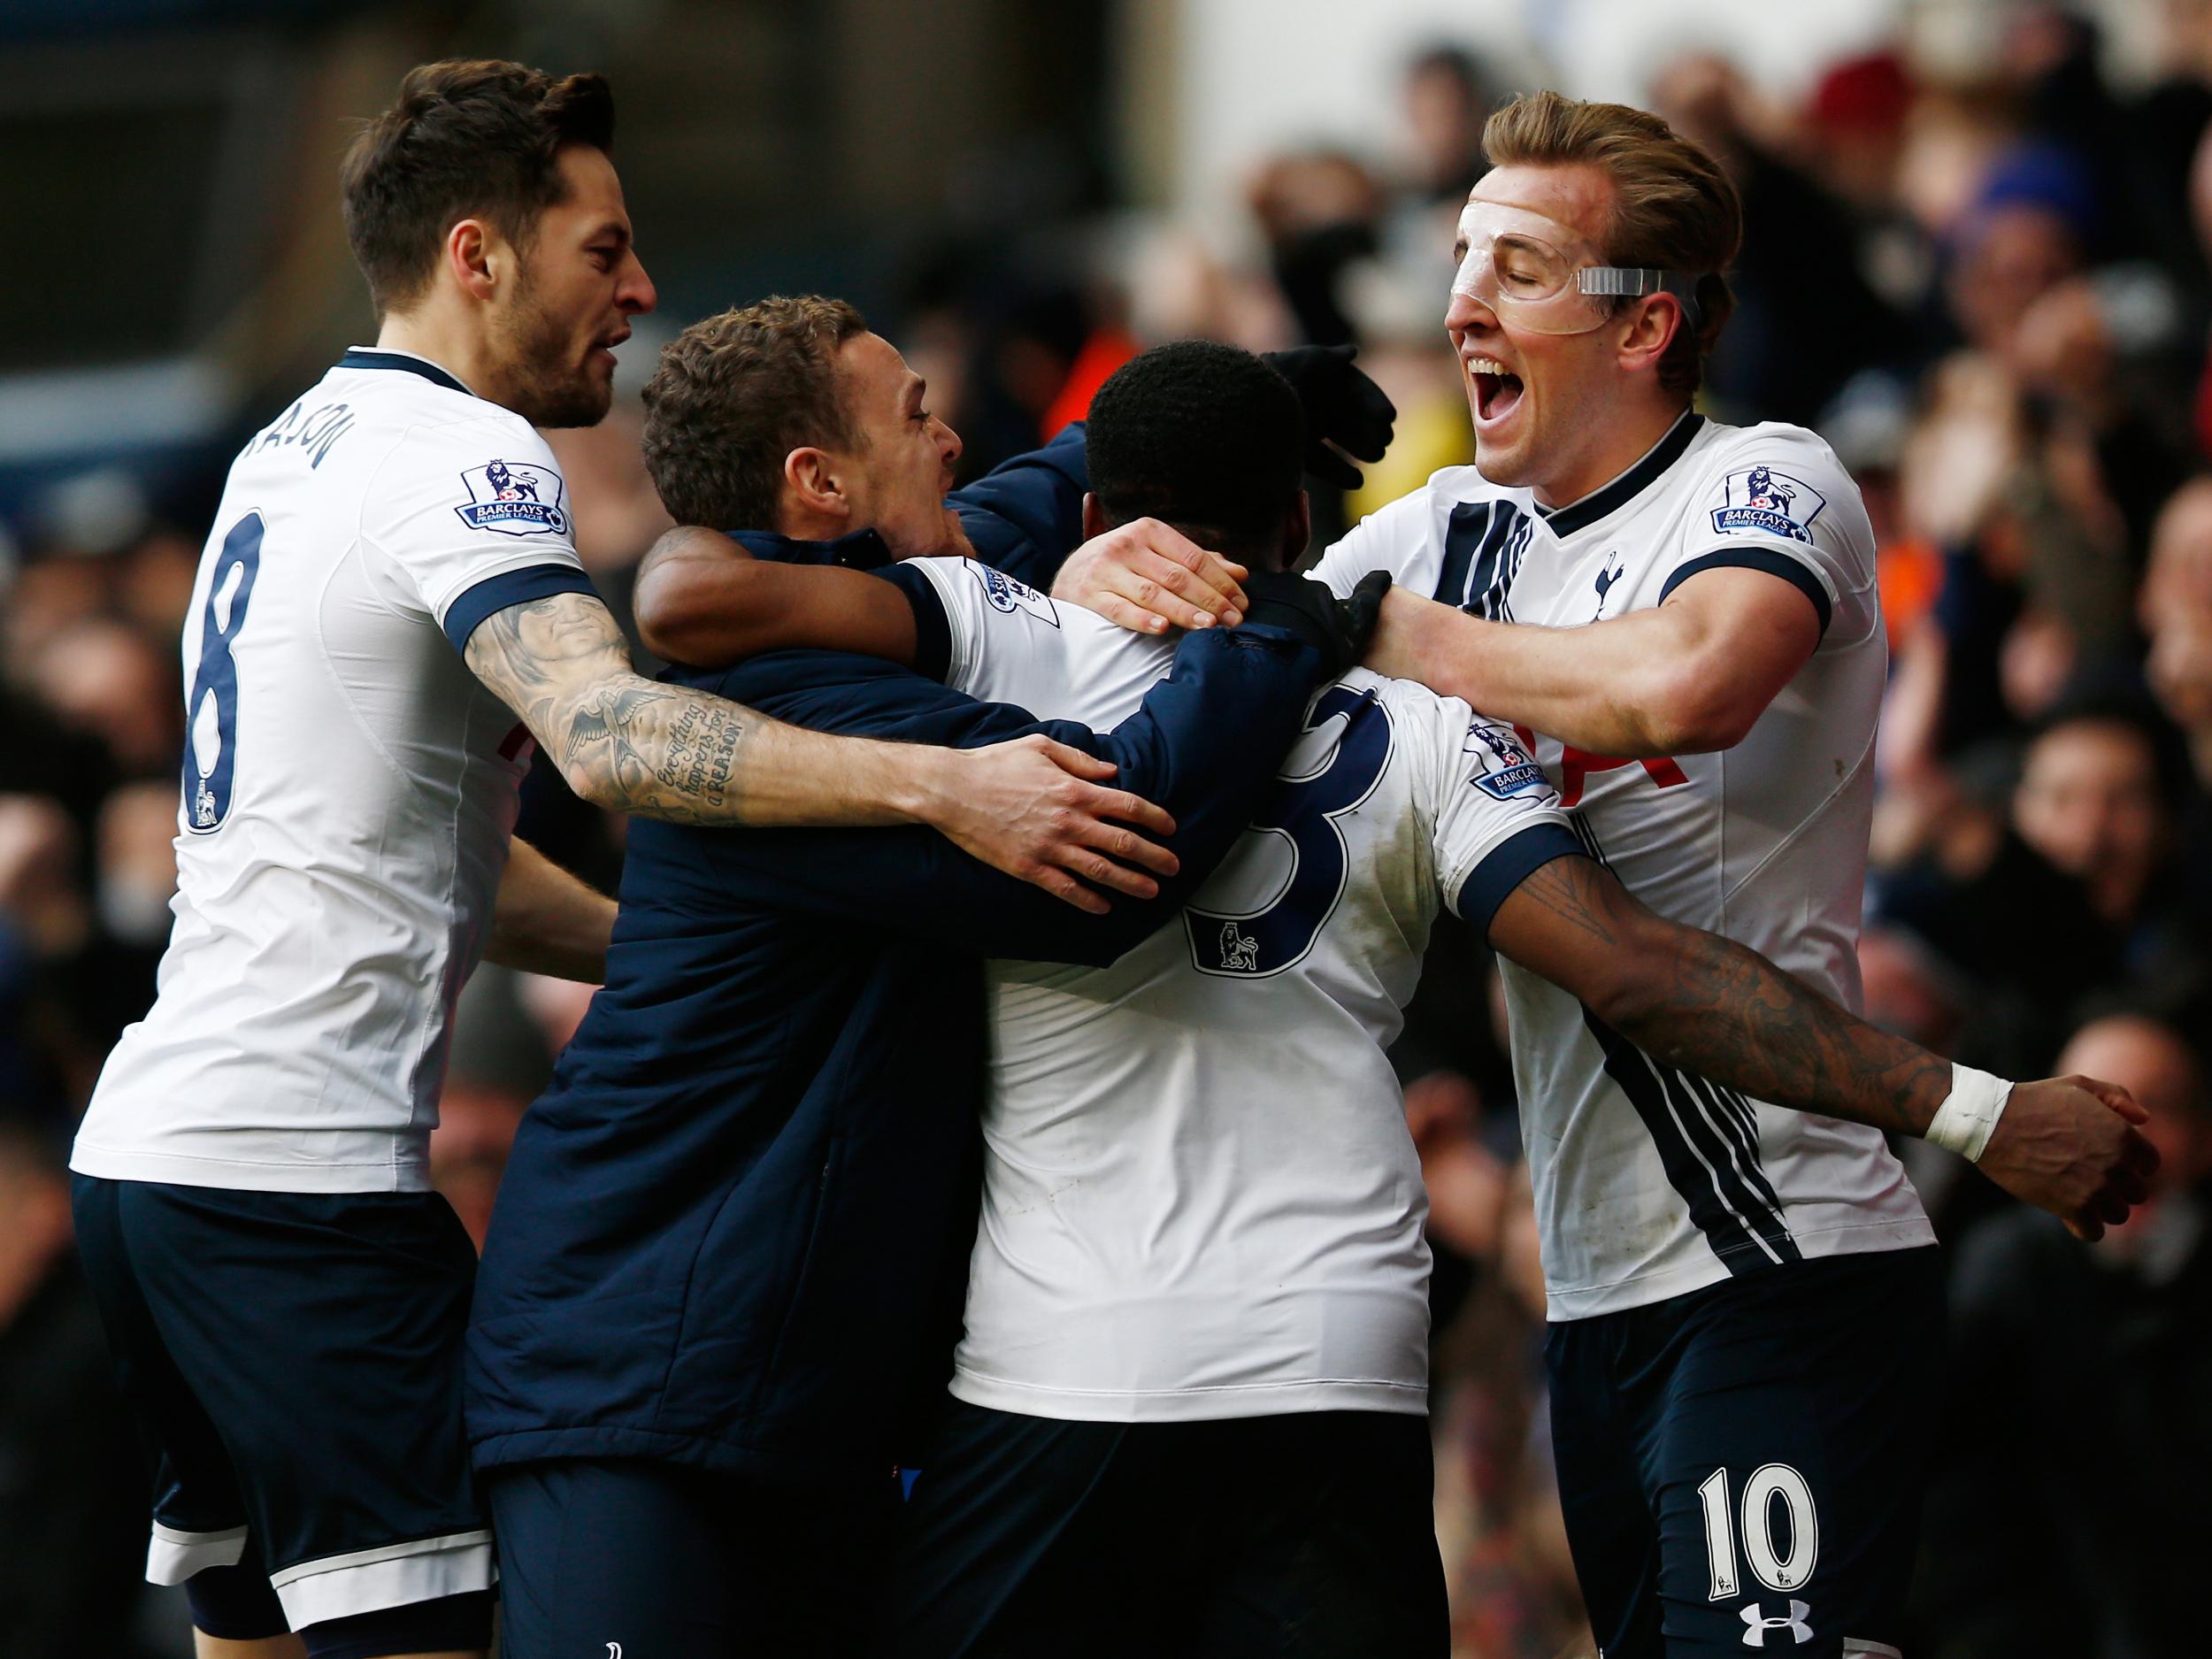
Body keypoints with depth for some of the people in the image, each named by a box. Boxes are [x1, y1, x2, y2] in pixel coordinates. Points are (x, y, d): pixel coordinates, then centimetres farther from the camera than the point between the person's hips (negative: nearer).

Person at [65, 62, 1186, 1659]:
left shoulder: (293, 449, 20)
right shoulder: (457, 454, -10)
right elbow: (605, 735, -30)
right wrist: (944, 787, -38)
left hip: (155, 1146, 10)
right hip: (302, 1169, -10)